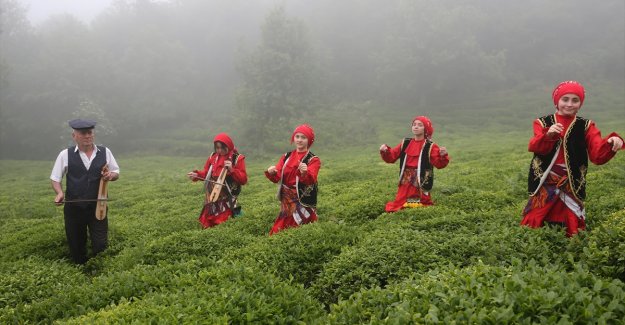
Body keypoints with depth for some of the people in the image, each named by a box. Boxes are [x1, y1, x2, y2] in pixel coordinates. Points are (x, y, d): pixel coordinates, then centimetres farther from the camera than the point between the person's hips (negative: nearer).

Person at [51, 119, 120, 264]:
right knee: (76, 247, 13)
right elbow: (55, 179, 3)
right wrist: (60, 192, -17)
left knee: (101, 245, 2)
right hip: (74, 208, 0)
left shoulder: (105, 152, 0)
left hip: (98, 207, 0)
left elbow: (116, 173, 11)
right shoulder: (65, 155, -4)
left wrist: (111, 175, -13)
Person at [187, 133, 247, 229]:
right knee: (208, 224, 12)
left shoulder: (238, 159, -7)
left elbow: (243, 180, -11)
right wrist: (196, 175, -6)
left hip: (228, 201, -5)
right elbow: (206, 173, 13)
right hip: (212, 199, 5)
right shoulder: (212, 157, 6)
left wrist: (232, 170, -23)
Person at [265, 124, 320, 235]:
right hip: (286, 202, 5)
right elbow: (277, 178, 0)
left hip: (303, 203, -5)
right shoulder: (286, 157, 8)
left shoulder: (313, 160, -6)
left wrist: (304, 172, -45)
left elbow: (311, 180, -23)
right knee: (279, 232, 12)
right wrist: (271, 173, -23)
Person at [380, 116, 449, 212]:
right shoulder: (405, 143, 6)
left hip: (421, 182, -4)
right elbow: (391, 157, 5)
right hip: (405, 181, 4)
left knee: (417, 205, 3)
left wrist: (443, 156, -33)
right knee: (400, 203, 8)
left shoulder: (430, 146, -5)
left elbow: (439, 164, -14)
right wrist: (385, 151, -14)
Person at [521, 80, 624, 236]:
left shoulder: (586, 126, 3)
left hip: (571, 187, 1)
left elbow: (598, 155, -11)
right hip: (544, 185, -1)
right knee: (534, 225, 5)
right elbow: (534, 146, -17)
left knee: (571, 230, 9)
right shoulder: (543, 123, 2)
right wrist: (548, 135, -38)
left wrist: (610, 143, -32)